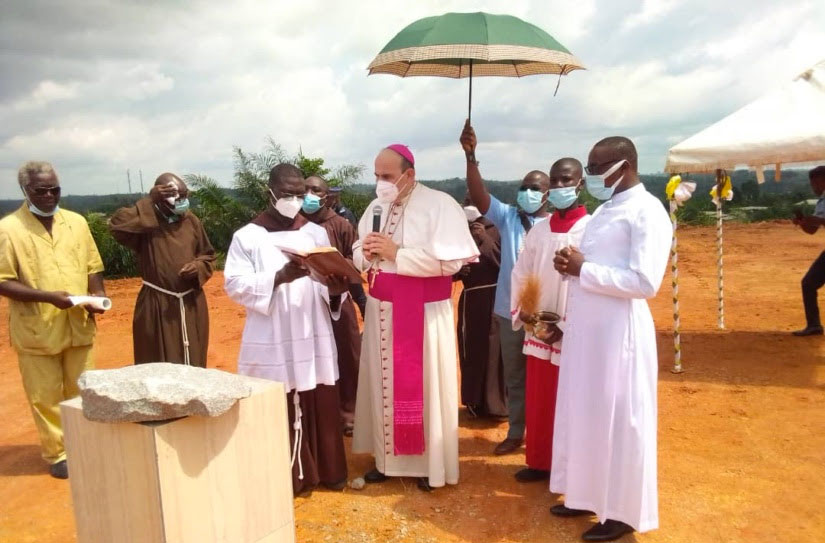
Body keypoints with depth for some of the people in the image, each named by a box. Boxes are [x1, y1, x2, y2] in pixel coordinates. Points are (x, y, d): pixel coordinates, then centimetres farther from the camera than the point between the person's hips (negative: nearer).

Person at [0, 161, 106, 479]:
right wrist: (48, 296, -21)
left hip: (79, 327, 4)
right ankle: (56, 454, 24)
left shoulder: (77, 222, 5)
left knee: (83, 393, 15)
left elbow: (93, 266, 11)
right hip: (36, 331, -4)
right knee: (46, 398, 8)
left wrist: (98, 294, -8)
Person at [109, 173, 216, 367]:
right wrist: (148, 202, -23)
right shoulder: (144, 222, -7)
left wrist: (198, 267, -9)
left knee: (193, 365, 13)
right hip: (156, 306, -3)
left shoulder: (191, 221, 4)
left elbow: (209, 256, 12)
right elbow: (117, 225, -28)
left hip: (192, 304, 3)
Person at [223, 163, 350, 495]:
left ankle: (327, 470, 25)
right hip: (271, 341, -3)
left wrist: (334, 289, -15)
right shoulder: (247, 236, 0)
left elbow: (330, 288, 9)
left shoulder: (317, 233, 9)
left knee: (320, 406, 9)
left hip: (313, 337, 3)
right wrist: (279, 277, -21)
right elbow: (235, 284, -8)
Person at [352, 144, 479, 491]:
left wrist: (396, 253, -20)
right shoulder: (375, 207, 10)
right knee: (384, 383, 11)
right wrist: (367, 252, -11)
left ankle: (430, 463, 20)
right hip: (381, 310, 6)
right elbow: (358, 254, 13)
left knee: (425, 385, 4)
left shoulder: (440, 205, -10)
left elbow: (449, 260, -19)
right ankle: (388, 458, 27)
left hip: (425, 312, -5)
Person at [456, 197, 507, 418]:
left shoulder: (495, 230, -4)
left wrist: (485, 239, -19)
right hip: (469, 299, 5)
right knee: (470, 352, 8)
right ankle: (475, 403, 20)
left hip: (493, 298, -5)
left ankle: (496, 404, 9)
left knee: (493, 350, -3)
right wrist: (458, 270, -9)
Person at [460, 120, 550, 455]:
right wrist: (471, 156, -27)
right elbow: (479, 196, -14)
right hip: (510, 311, 3)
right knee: (514, 376, 15)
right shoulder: (508, 217, 1)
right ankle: (515, 433, 31)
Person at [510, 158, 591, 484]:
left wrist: (567, 326, -17)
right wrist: (522, 312, -5)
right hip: (537, 332, 5)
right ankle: (539, 462, 30)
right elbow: (520, 275, 11)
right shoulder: (538, 232, 7)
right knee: (537, 402, 14)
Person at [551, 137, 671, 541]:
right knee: (584, 415, 15)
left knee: (618, 421, 3)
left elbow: (645, 281, -21)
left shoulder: (647, 211, -11)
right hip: (585, 329, 9)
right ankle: (589, 495, 31)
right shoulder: (604, 210, 15)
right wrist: (570, 264, -1)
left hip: (618, 332, -8)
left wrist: (583, 269, -16)